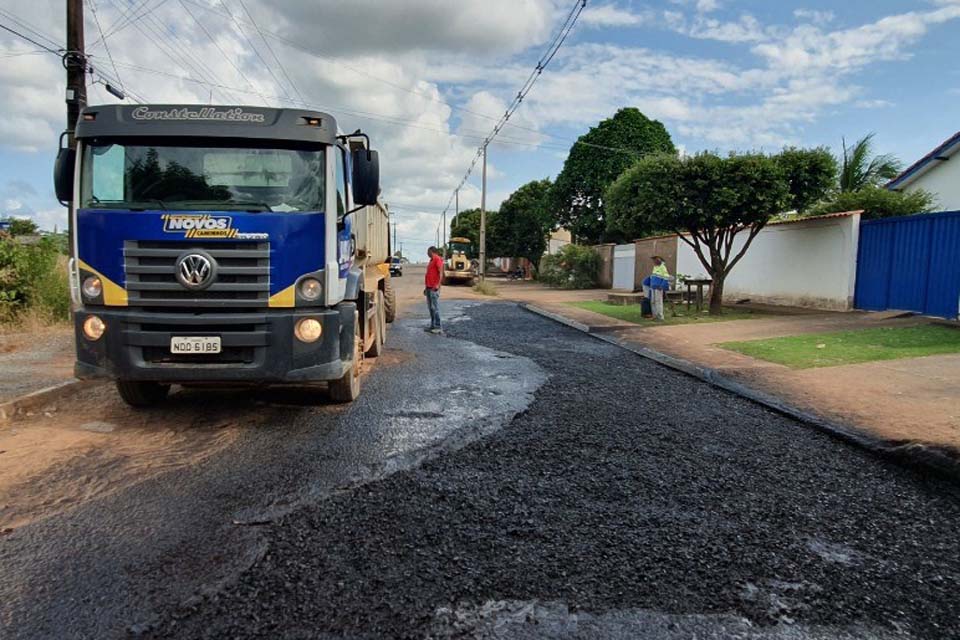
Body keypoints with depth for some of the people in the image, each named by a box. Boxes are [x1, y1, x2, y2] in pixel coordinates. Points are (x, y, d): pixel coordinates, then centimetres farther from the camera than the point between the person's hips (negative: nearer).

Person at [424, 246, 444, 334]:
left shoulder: (437, 259, -8)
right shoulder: (431, 261, 21)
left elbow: (441, 273, -17)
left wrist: (438, 285, -26)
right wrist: (426, 287, 23)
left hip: (434, 288, -10)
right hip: (429, 287, 10)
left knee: (435, 307, -10)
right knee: (430, 307, 10)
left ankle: (438, 327, -9)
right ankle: (433, 326, 15)